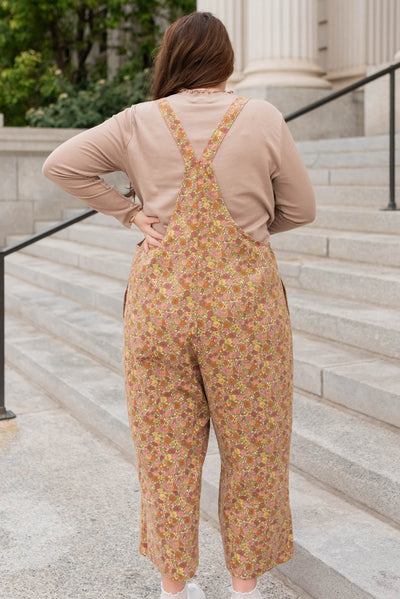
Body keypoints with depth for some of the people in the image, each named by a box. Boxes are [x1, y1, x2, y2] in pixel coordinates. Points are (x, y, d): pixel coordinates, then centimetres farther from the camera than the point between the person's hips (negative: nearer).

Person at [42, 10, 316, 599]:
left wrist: (130, 210, 6)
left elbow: (60, 164, 5)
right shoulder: (263, 118, -2)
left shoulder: (140, 122, 0)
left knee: (167, 442, 12)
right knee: (251, 444, 12)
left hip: (160, 292, 2)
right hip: (243, 297, -1)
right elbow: (299, 209, 4)